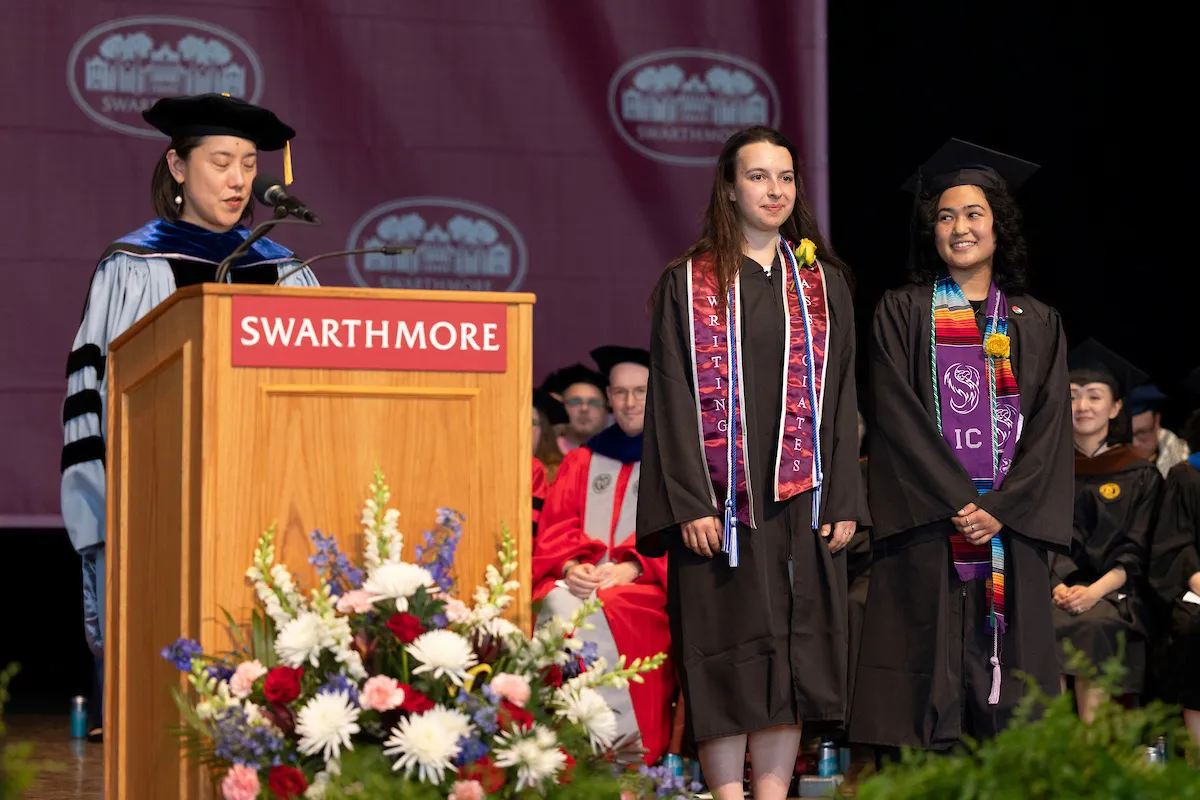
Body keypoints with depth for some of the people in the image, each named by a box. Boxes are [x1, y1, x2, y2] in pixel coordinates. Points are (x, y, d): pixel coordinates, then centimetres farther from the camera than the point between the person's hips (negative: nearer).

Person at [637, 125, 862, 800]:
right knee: (728, 654, -3)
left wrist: (843, 502, -1)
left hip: (803, 498, 3)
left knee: (793, 653, 2)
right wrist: (690, 504, -12)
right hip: (722, 500, -2)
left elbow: (842, 396, 8)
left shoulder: (825, 282, 11)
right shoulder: (690, 284, 3)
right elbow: (672, 398, -2)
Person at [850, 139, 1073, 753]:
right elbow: (897, 417, -3)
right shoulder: (901, 314, 6)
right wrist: (958, 503, -14)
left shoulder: (1036, 324, 13)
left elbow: (1049, 426, 4)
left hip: (1010, 526, 2)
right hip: (926, 529, -2)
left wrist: (1000, 508, -10)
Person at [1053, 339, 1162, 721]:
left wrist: (1095, 591, -16)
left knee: (1091, 626, -35)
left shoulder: (1139, 475, 11)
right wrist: (1058, 586, -13)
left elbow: (1134, 553, 2)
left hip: (1111, 594, -1)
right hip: (1050, 590, 1)